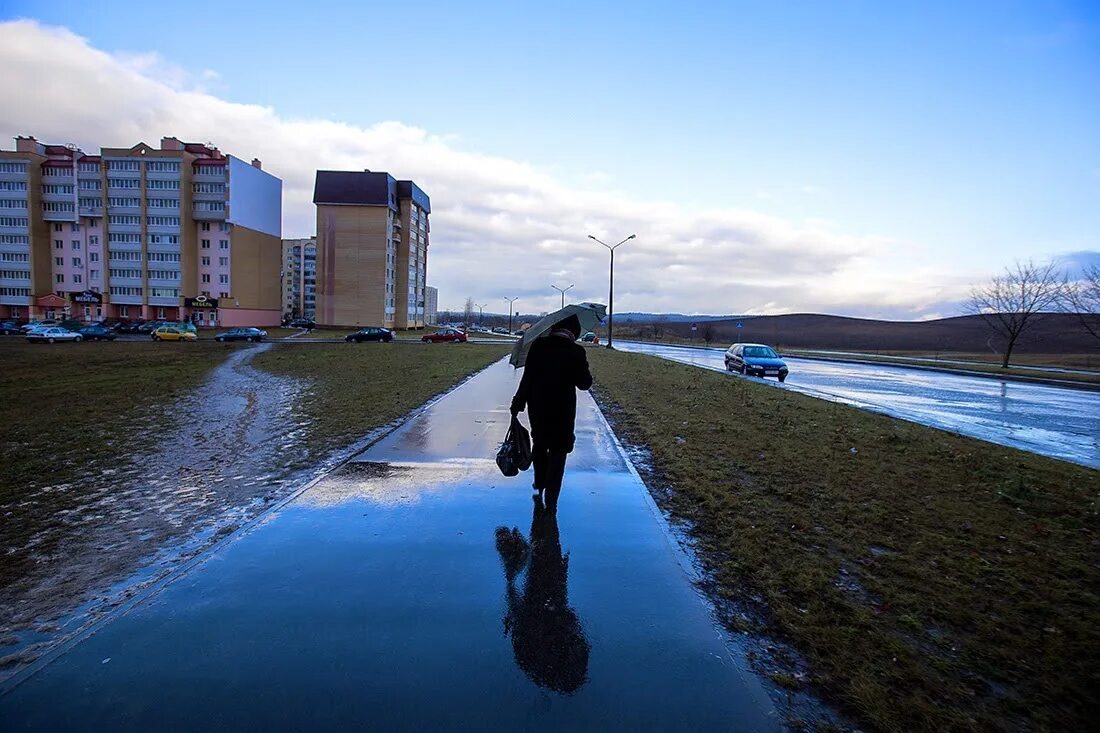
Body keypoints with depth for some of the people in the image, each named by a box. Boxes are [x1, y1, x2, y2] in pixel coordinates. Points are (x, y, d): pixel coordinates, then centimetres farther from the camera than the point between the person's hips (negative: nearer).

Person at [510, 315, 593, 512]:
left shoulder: (538, 345, -7)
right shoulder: (576, 351, -12)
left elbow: (527, 378, -6)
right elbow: (585, 383, -5)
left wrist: (517, 404, 1)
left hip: (537, 408, 3)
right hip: (562, 412, -2)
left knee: (539, 446, 25)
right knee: (557, 453, 9)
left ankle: (540, 484, 44)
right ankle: (550, 503, 9)